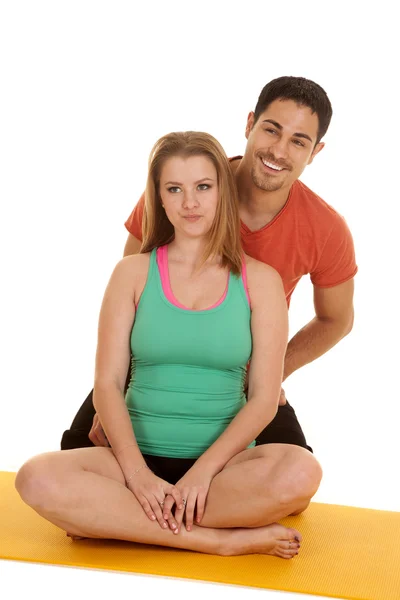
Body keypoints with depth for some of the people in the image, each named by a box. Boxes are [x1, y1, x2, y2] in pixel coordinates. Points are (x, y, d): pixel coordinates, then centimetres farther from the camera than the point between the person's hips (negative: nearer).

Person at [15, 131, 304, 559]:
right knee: (38, 479, -29)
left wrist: (204, 471, -16)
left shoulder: (259, 281, 5)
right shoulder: (133, 274, 6)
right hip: (139, 456, 1)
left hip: (223, 461, 0)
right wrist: (137, 473, -16)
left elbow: (265, 397, -2)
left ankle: (109, 517, -20)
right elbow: (107, 383, -1)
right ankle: (222, 540, -22)